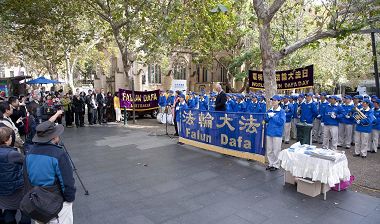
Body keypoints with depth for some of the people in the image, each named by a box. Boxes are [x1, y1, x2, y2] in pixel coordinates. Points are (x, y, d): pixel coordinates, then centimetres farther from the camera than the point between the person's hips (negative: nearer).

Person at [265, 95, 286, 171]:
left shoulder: (281, 111, -8)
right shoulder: (269, 111, 8)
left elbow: (281, 122, -16)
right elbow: (266, 120, 11)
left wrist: (273, 116, -15)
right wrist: (268, 116, -8)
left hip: (277, 133, -6)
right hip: (269, 132, 6)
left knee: (276, 150, 3)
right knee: (269, 150, 12)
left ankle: (276, 165, 16)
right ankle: (271, 164, 26)